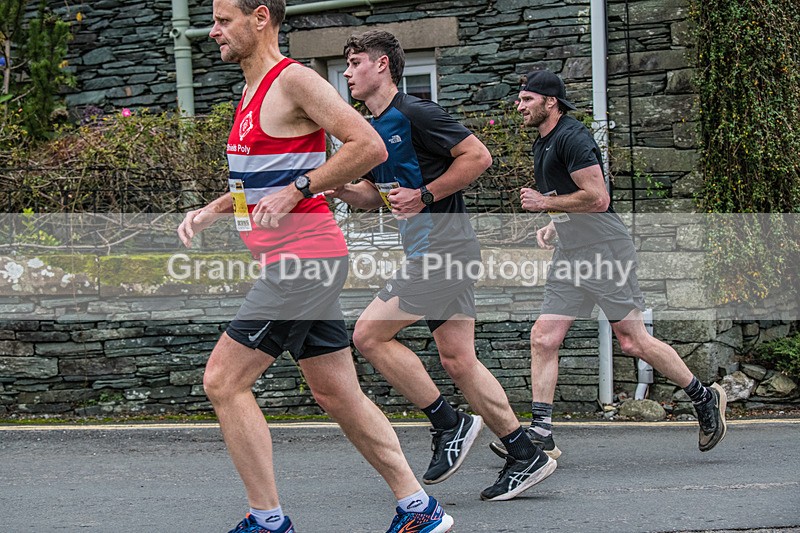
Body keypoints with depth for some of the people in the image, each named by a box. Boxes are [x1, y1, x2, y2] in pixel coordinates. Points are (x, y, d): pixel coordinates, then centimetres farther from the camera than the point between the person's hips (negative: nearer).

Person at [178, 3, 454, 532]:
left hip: (303, 258, -10)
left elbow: (370, 147, -19)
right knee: (337, 393, 11)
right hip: (303, 263, 10)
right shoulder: (254, 91, 18)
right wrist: (212, 210, 16)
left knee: (224, 381, -8)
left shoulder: (294, 80, -12)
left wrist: (298, 190, -20)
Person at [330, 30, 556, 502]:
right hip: (431, 252, 9)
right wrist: (337, 187, 6)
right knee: (457, 358, 6)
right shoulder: (373, 129, 17)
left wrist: (424, 196, -15)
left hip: (442, 246, -9)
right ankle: (526, 455, 8)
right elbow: (373, 195, 26)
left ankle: (450, 423, -3)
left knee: (369, 333, -9)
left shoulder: (415, 114, -12)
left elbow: (478, 156, -14)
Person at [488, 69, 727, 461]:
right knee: (543, 338, -2)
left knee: (632, 341, -5)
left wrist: (545, 203, -13)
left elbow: (597, 198, -22)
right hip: (570, 255, 9)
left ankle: (705, 399, 13)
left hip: (605, 252, -9)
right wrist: (554, 225, 14)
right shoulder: (541, 144, 18)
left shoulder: (572, 138, -14)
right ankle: (540, 436, -2)